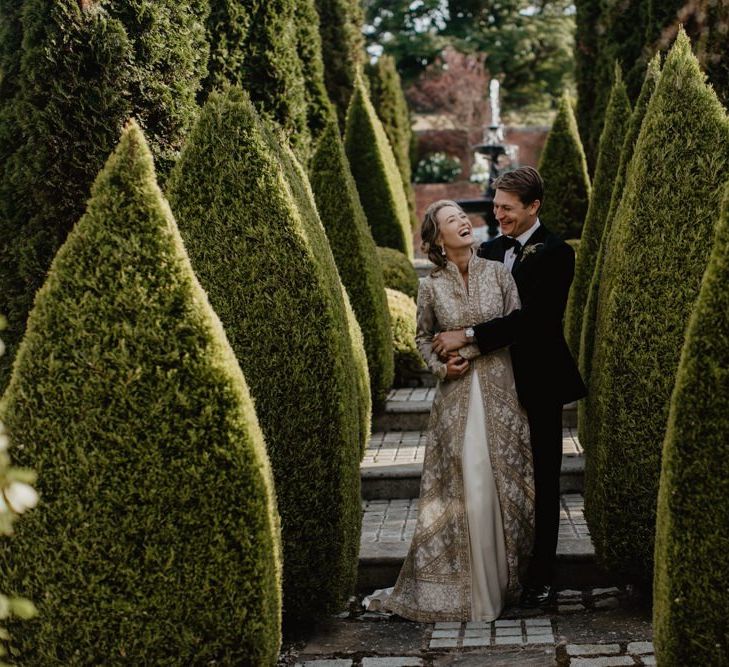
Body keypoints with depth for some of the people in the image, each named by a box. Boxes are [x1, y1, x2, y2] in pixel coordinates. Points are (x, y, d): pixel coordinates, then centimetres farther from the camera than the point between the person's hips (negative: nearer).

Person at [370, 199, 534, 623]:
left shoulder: (498, 273, 2)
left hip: (499, 388, 0)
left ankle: (506, 580, 13)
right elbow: (423, 337, 14)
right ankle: (469, 586, 4)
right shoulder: (432, 287, 3)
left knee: (502, 482, 2)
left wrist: (469, 344, -9)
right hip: (457, 396, 0)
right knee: (464, 485, -3)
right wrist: (440, 366, -4)